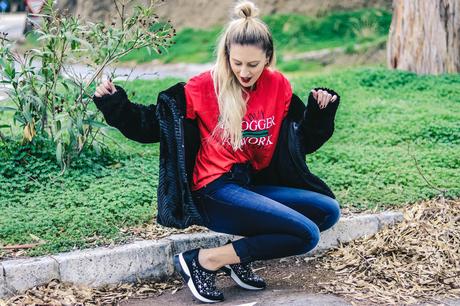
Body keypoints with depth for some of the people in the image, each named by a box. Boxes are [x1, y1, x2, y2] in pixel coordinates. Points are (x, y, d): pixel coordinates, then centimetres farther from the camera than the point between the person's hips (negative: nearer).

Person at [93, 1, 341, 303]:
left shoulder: (279, 86, 3)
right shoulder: (204, 86, -8)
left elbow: (302, 140, 12)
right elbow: (155, 123, 0)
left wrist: (320, 111, -3)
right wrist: (116, 104, -11)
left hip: (257, 185, 7)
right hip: (216, 190, -6)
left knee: (328, 211, -5)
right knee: (306, 235, -19)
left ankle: (240, 256, -4)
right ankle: (203, 260, -12)